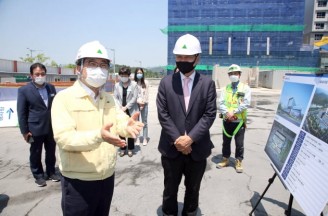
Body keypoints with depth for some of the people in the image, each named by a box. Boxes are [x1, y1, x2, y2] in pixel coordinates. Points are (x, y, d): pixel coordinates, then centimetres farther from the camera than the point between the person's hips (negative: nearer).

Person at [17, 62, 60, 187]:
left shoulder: (51, 88, 3)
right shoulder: (24, 90, -8)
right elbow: (21, 112, -7)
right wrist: (24, 131, -8)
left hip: (51, 127, 4)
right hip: (35, 128, -3)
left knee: (51, 152, 16)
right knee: (35, 154, 12)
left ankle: (51, 172, 34)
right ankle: (38, 175, 29)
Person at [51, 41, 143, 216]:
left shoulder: (108, 98, 8)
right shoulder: (64, 98, -13)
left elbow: (119, 121, 0)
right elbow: (64, 138, -23)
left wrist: (128, 125, -25)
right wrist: (98, 136, -40)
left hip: (108, 177, 6)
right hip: (78, 182, -5)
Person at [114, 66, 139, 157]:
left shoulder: (133, 84, -1)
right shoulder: (117, 85, 5)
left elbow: (134, 97, -5)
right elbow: (115, 98, 4)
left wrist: (126, 107, -10)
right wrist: (120, 107, -9)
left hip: (131, 111, -2)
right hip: (120, 111, 2)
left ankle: (130, 149, 15)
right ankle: (122, 148, 17)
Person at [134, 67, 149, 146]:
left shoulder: (146, 82, 3)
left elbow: (147, 94, 1)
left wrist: (143, 103, -6)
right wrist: (138, 102, -8)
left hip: (144, 104, 0)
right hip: (136, 104, 0)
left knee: (144, 122, 3)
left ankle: (145, 138, 9)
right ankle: (137, 138, 11)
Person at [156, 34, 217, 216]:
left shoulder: (208, 83, -1)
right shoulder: (166, 82, 0)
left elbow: (209, 115, -7)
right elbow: (163, 114, -6)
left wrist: (190, 138, -16)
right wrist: (177, 139, -14)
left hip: (197, 148, 0)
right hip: (172, 147, 0)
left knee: (193, 189, 19)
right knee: (170, 189, 16)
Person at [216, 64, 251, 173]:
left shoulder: (245, 88, 0)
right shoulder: (226, 88, 8)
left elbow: (246, 103, -11)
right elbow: (221, 102, -2)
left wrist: (234, 112, -18)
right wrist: (227, 113, -18)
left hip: (239, 121, -3)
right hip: (227, 120, 3)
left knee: (239, 143, 6)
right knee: (226, 141, 14)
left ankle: (238, 162, 21)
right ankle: (225, 159, 29)